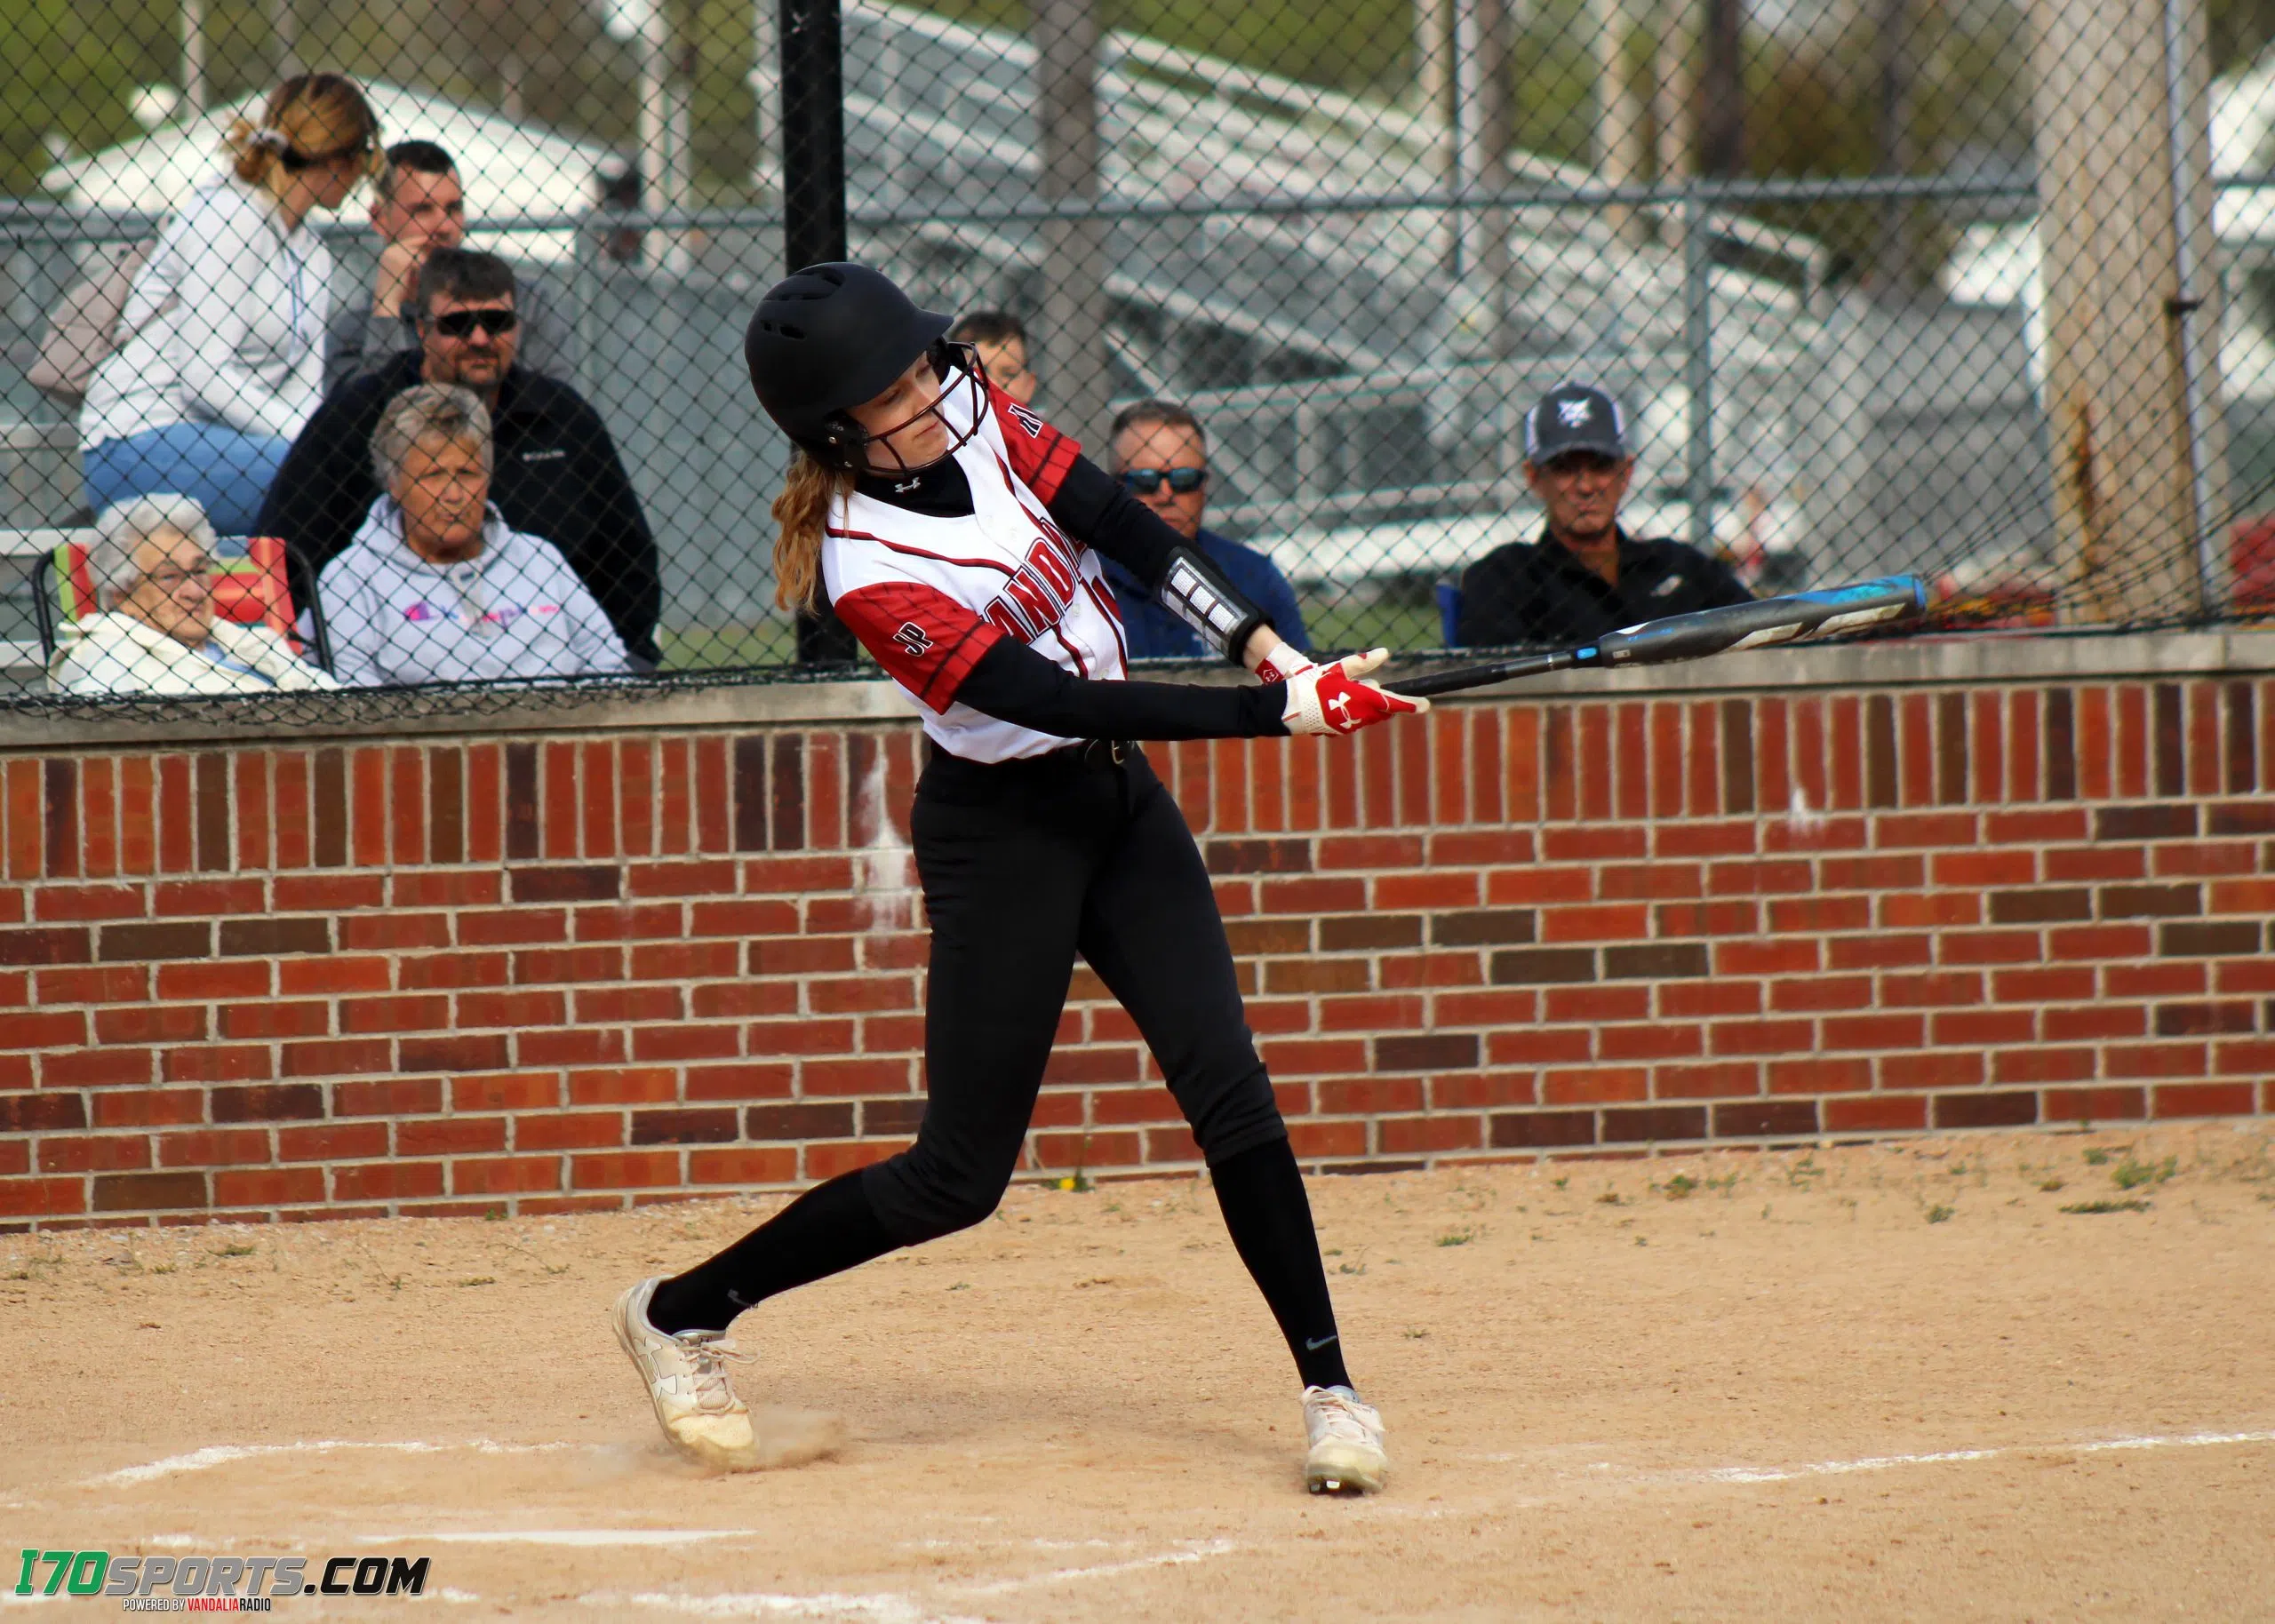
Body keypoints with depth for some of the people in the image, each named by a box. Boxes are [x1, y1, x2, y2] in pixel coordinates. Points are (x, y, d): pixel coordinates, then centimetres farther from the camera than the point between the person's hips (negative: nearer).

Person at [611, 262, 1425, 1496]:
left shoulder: (972, 412, -7)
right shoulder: (868, 572, -26)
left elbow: (1127, 526, -2)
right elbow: (1057, 701, -28)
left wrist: (1270, 650, -15)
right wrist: (1284, 715, -29)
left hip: (1116, 796, 6)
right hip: (1001, 831, -6)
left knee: (1227, 1088, -6)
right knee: (961, 1174, 0)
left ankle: (1330, 1390, -3)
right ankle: (680, 1314, 16)